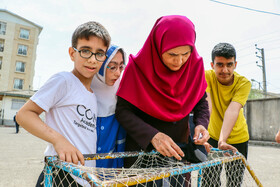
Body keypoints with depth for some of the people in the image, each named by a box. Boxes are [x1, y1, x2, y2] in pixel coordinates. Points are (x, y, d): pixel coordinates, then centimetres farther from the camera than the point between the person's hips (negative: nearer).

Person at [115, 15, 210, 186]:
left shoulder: (195, 65, -8)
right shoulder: (138, 67, -18)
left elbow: (201, 103, 2)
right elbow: (123, 111, -18)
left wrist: (201, 124, -18)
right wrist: (152, 135, -29)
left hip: (178, 148, 4)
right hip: (141, 148, -3)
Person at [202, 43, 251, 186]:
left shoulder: (244, 83, -17)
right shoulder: (207, 76, -18)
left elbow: (233, 110, -33)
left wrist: (222, 140, -46)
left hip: (237, 138, 1)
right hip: (213, 136, 0)